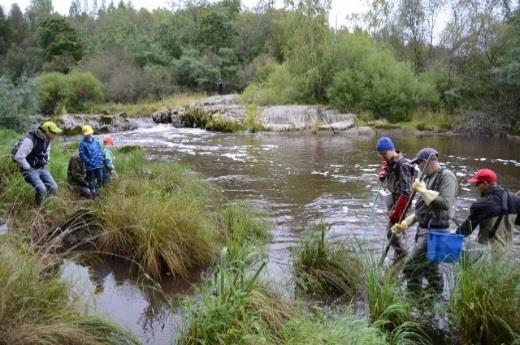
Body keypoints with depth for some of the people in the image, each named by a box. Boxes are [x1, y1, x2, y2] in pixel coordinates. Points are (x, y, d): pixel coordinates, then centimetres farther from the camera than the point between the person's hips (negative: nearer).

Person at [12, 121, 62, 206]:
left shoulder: (47, 139, 3)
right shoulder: (30, 140, -24)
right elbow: (18, 157, -28)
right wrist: (28, 169, -18)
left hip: (42, 169, 7)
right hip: (30, 170, -7)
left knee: (54, 188, -7)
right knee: (41, 190, -25)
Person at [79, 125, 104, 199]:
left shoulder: (96, 141, 4)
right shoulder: (83, 143, -9)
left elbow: (101, 151, 10)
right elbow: (82, 154, -10)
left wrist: (100, 159, 0)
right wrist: (89, 162, -15)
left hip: (99, 165, 4)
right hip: (90, 167, -4)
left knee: (100, 179, 10)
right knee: (91, 181, 7)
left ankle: (97, 191, 31)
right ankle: (93, 194, 18)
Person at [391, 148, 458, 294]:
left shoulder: (446, 176, -11)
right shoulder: (428, 179, 14)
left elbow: (445, 203, -25)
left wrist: (423, 191, -19)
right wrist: (406, 223, 9)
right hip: (423, 230, 10)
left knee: (410, 269, -10)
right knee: (431, 269, 18)